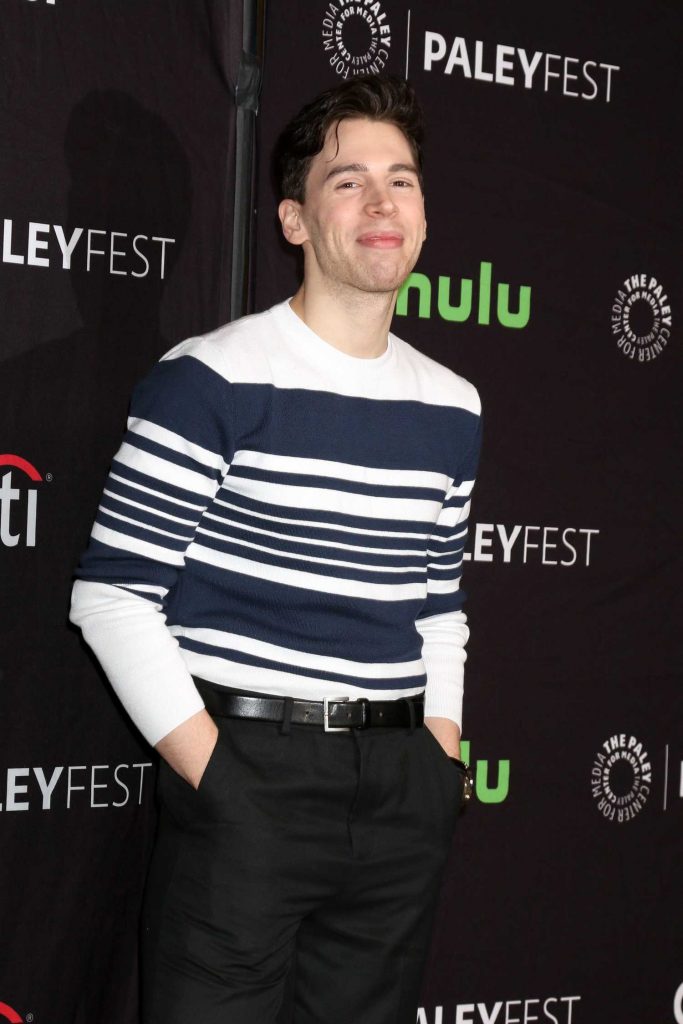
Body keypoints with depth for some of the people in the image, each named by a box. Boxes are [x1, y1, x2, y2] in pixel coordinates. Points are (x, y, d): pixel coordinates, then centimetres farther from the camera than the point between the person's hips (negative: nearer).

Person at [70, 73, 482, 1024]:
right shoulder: (212, 381, -8)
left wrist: (441, 763, 9)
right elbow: (112, 596, -10)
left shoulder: (452, 408, 10)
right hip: (251, 773, -5)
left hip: (403, 791, 6)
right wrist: (216, 777, -12)